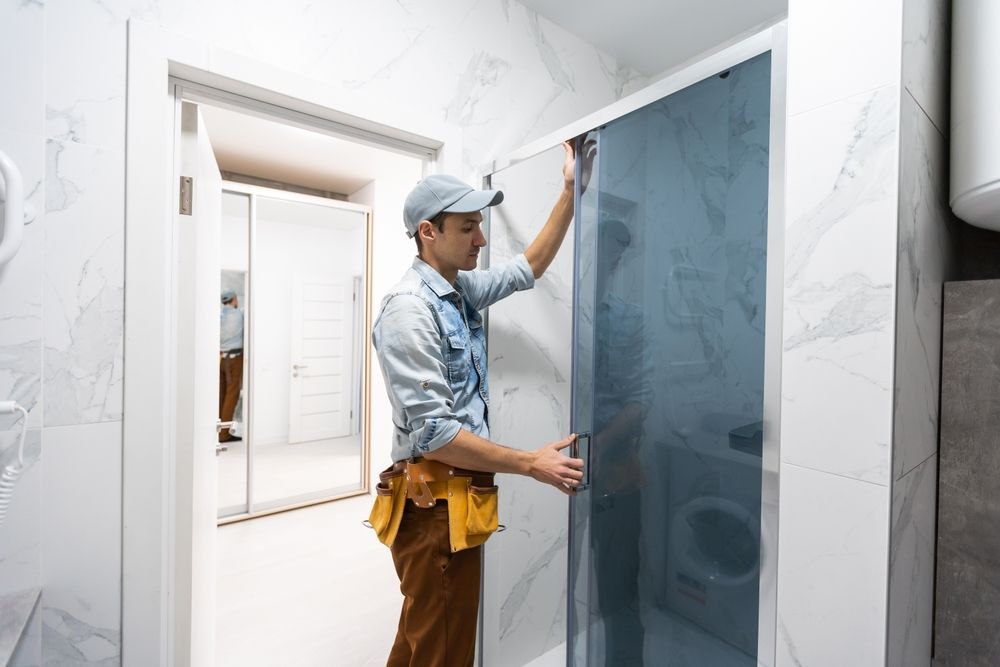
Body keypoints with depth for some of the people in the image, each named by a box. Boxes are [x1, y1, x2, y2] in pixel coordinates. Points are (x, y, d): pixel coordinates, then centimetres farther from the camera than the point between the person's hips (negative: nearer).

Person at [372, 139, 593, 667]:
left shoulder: (462, 288, 5)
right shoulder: (409, 307, -21)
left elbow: (530, 266, 18)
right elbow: (432, 435, -25)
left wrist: (570, 193, 13)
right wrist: (531, 464, -21)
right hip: (434, 500, -8)